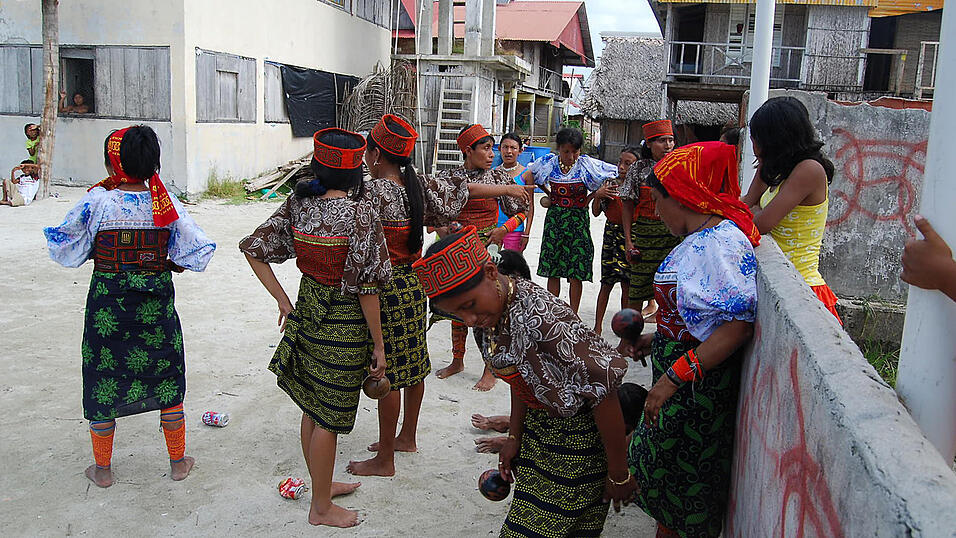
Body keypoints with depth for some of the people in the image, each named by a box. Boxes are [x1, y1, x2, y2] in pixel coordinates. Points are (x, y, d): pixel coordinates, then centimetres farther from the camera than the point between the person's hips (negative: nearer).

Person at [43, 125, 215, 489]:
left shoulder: (97, 203, -13)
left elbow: (61, 245, -4)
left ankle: (102, 469, 28)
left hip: (107, 305, -1)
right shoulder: (167, 204, -8)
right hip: (156, 306, 1)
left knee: (103, 379, 15)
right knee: (167, 379, 15)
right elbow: (200, 251, -7)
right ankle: (178, 462, 26)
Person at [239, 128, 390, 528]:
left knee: (312, 408, 21)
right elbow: (366, 287, -19)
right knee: (329, 418, 8)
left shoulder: (298, 203, -3)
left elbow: (254, 248, 0)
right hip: (345, 323, -6)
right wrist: (378, 345, -10)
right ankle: (321, 508, 25)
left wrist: (283, 301, 4)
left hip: (307, 313, 6)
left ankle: (322, 484, 42)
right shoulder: (361, 212, -21)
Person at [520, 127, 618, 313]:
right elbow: (528, 175, 16)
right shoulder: (549, 162, -2)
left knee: (576, 273, -1)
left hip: (578, 220, -2)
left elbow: (615, 174, -3)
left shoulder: (587, 164, -7)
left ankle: (573, 315, 10)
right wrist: (547, 193, 8)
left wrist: (592, 196, -4)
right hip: (554, 219, 2)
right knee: (552, 271, 6)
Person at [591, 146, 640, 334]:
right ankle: (598, 326, 10)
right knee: (608, 282, 2)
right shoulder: (610, 184, 2)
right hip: (613, 234, 0)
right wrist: (597, 195, -10)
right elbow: (596, 212, 6)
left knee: (627, 284, 6)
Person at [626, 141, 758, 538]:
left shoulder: (720, 243, -23)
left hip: (698, 387, -10)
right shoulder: (703, 238, 10)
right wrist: (657, 339, 14)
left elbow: (738, 326, -29)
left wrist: (674, 377, -29)